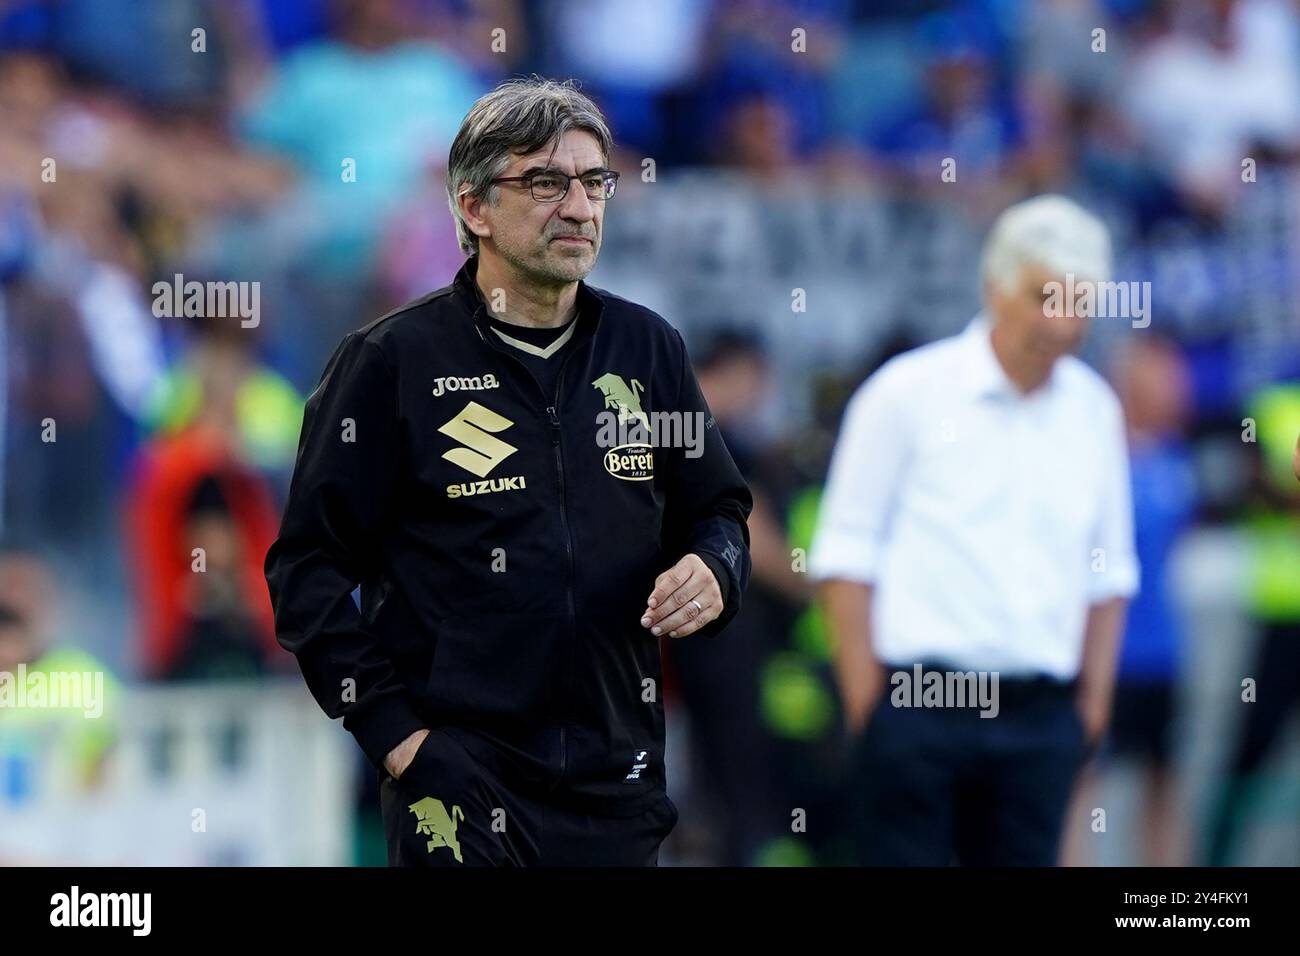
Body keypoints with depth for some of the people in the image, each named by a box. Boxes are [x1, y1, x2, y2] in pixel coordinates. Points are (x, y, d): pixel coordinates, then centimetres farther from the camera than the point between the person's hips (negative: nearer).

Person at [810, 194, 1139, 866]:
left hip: (1040, 712, 4)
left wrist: (1093, 702, 10)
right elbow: (845, 554, -2)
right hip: (915, 703, -4)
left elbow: (1110, 572, 17)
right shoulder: (908, 391, -2)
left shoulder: (1095, 411, 10)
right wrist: (865, 701, -6)